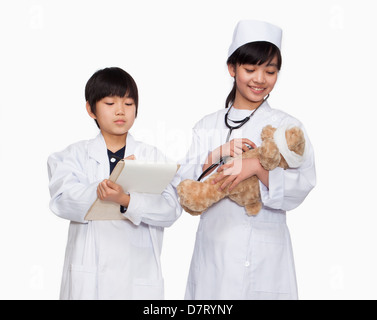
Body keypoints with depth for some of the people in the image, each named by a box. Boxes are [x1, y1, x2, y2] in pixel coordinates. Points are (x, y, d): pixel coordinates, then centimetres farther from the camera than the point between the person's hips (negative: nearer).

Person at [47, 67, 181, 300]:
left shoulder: (153, 157, 5)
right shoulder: (76, 155, 7)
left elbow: (171, 209, -9)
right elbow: (62, 200, -10)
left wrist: (126, 200, -25)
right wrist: (106, 187, -25)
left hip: (139, 274, 0)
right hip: (88, 275, 0)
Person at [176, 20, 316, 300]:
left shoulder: (288, 126, 2)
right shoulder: (208, 127, 9)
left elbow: (302, 186, -10)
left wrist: (257, 166, -26)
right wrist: (218, 154, -13)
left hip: (266, 255, -2)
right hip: (215, 250, 2)